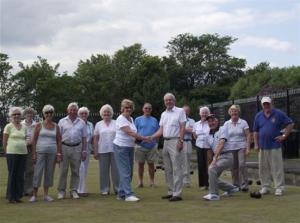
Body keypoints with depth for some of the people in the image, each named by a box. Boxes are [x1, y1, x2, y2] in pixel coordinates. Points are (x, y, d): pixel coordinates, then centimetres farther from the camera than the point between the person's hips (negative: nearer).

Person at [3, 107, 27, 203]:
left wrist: (24, 147, 10)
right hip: (12, 153, -5)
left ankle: (18, 196, 13)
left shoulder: (24, 127, 13)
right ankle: (11, 196, 6)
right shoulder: (8, 126, -1)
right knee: (12, 174, -2)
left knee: (20, 175, 5)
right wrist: (6, 152, 0)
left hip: (23, 153, 5)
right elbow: (4, 141, 0)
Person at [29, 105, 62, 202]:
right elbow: (34, 140, 1)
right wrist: (34, 154, -6)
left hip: (52, 152, 2)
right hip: (40, 152, -2)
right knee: (38, 173, -4)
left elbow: (59, 141, 8)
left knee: (49, 173, 5)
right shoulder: (39, 125, 2)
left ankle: (46, 194, 14)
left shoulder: (56, 126, 8)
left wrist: (59, 154, 1)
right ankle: (34, 195, 4)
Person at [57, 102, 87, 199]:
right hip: (64, 147, -1)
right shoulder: (62, 121, 6)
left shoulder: (82, 123, 10)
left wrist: (84, 151, 3)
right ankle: (61, 191, 8)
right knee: (63, 170, 0)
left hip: (77, 148, 1)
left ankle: (73, 190, 13)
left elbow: (84, 138, 10)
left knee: (75, 171, 4)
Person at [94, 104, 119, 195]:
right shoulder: (98, 124, 8)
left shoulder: (116, 123, 6)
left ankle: (117, 188, 9)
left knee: (116, 169, 0)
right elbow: (95, 139, 6)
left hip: (114, 149, -1)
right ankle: (105, 189, 12)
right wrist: (95, 151, 1)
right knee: (104, 170, 3)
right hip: (102, 150, 1)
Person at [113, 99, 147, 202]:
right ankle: (128, 194, -9)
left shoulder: (131, 119, 13)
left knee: (129, 172, 10)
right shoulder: (121, 119, -13)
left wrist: (138, 139, -1)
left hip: (130, 147, 9)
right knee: (125, 172, -9)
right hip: (121, 147, -9)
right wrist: (143, 138, -20)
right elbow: (130, 132, -21)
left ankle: (121, 194, 17)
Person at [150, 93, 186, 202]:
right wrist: (150, 137, 2)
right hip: (166, 142, 7)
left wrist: (180, 141, -16)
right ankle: (171, 192, 16)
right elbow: (161, 130, 14)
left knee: (176, 168, -9)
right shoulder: (163, 114, 17)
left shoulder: (180, 111, -1)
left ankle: (177, 194, -9)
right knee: (168, 169, 9)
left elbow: (182, 127, -7)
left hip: (175, 141, -7)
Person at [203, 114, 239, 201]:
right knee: (213, 178, 8)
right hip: (217, 157, 8)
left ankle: (214, 194, -23)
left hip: (226, 157, -8)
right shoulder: (209, 135, 14)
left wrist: (215, 158, -28)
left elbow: (221, 144, -19)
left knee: (212, 169, -29)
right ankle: (232, 188, 29)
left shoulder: (223, 129, -6)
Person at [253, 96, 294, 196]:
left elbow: (290, 124, 3)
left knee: (277, 167, -5)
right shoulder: (258, 116, 9)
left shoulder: (278, 114, -1)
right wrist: (256, 144, 7)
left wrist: (284, 136, -3)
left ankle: (279, 188, 0)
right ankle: (265, 187, 15)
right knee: (263, 168, 6)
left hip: (275, 146, -3)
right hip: (262, 147, 4)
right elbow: (255, 131, 13)